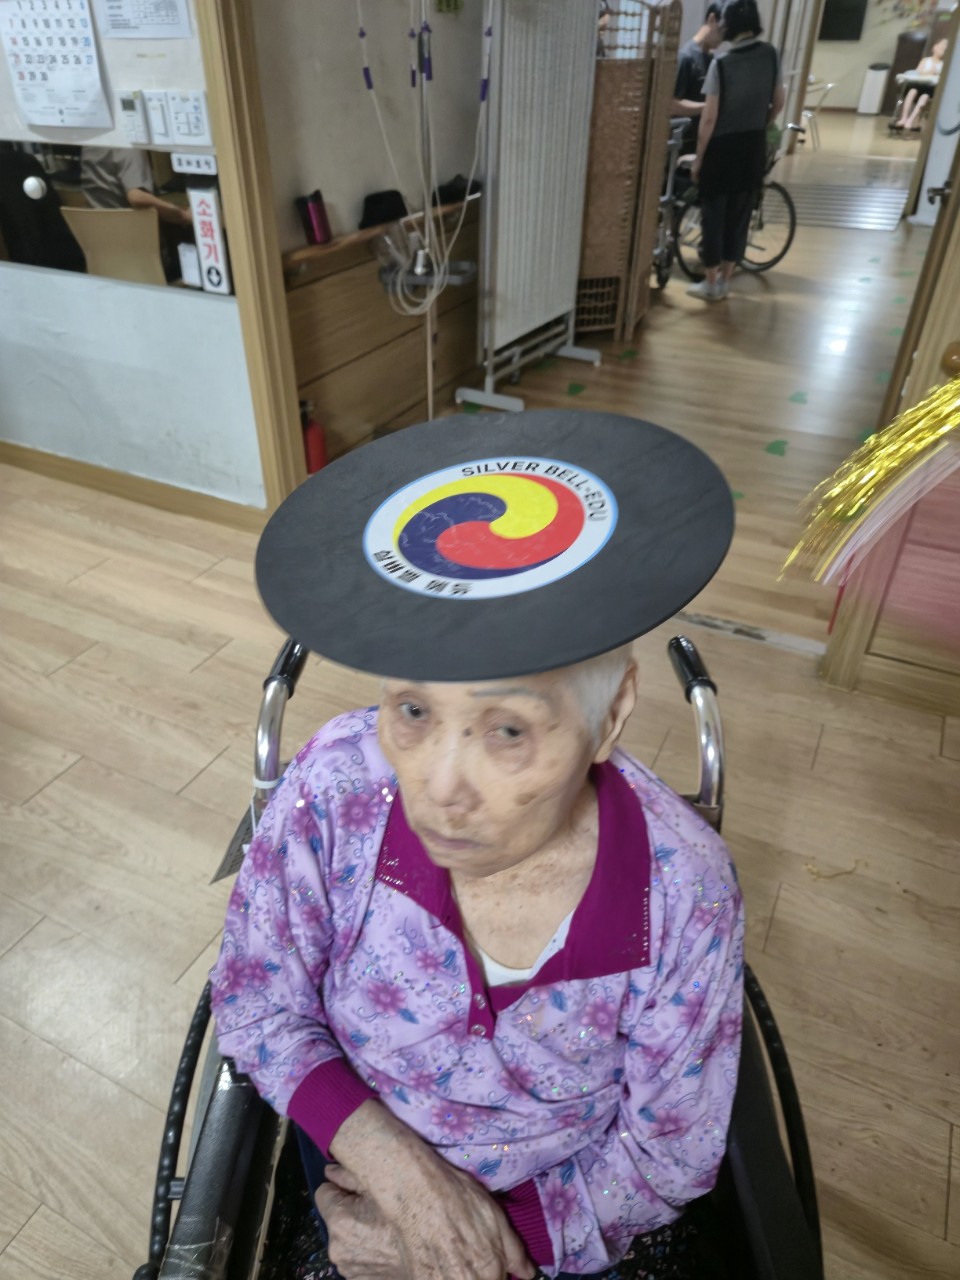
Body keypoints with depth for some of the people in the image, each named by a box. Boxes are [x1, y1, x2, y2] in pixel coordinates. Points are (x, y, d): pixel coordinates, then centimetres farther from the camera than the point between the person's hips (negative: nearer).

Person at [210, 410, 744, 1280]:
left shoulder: (684, 889, -26)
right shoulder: (335, 791, -26)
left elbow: (666, 1156, -10)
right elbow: (255, 1002, -10)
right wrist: (394, 1165, -21)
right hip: (365, 1179, 0)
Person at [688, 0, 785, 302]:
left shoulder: (722, 63, -16)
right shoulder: (771, 55, 1)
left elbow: (709, 118, -17)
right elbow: (778, 104, 9)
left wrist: (698, 158, -8)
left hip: (723, 147, -5)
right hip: (754, 147, 5)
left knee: (714, 214, 5)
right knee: (740, 215, 12)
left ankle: (711, 284, 10)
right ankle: (724, 280, 20)